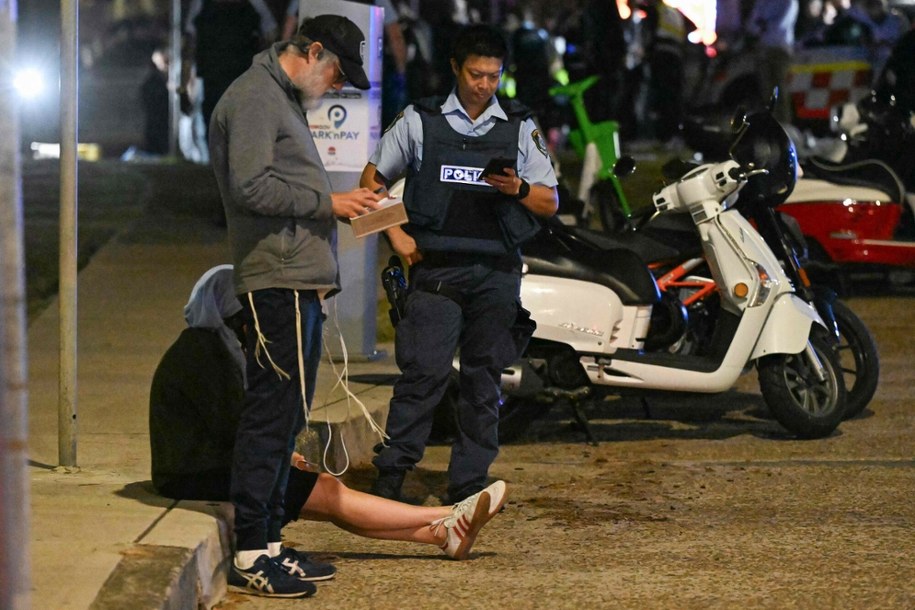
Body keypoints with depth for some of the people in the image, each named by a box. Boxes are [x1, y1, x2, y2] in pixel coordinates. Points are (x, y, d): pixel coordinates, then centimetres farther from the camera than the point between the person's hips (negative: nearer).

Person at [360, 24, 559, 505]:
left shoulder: (520, 127, 10)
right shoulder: (420, 120, 6)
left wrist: (518, 189, -10)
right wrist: (395, 235, 2)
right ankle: (390, 475, -5)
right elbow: (373, 177, 14)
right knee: (423, 372, -10)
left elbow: (549, 203, 11)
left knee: (483, 379, 4)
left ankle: (469, 483, 10)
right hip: (436, 266, -2)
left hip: (496, 272, 2)